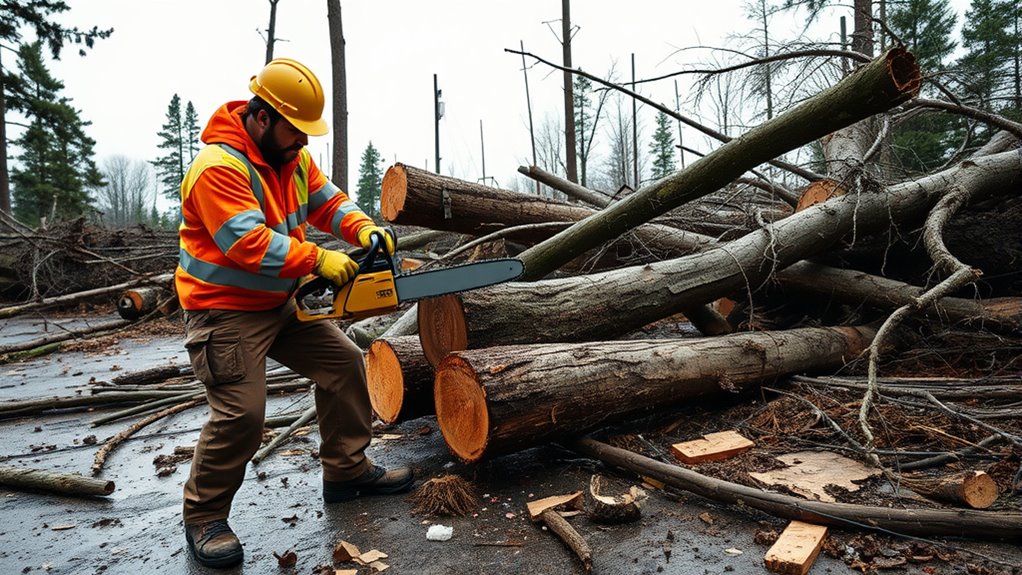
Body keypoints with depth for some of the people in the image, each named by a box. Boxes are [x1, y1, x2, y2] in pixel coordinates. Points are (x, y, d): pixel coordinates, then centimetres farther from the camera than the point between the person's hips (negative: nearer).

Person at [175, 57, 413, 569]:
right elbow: (249, 243, -31)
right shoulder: (219, 166, -23)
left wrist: (364, 229, -13)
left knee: (344, 362, 8)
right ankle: (203, 518, 11)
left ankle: (347, 470, 21)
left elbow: (328, 202, 6)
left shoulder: (293, 157, 4)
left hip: (281, 303, 9)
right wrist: (319, 260, -29)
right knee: (241, 413, -13)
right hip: (226, 311, -9)